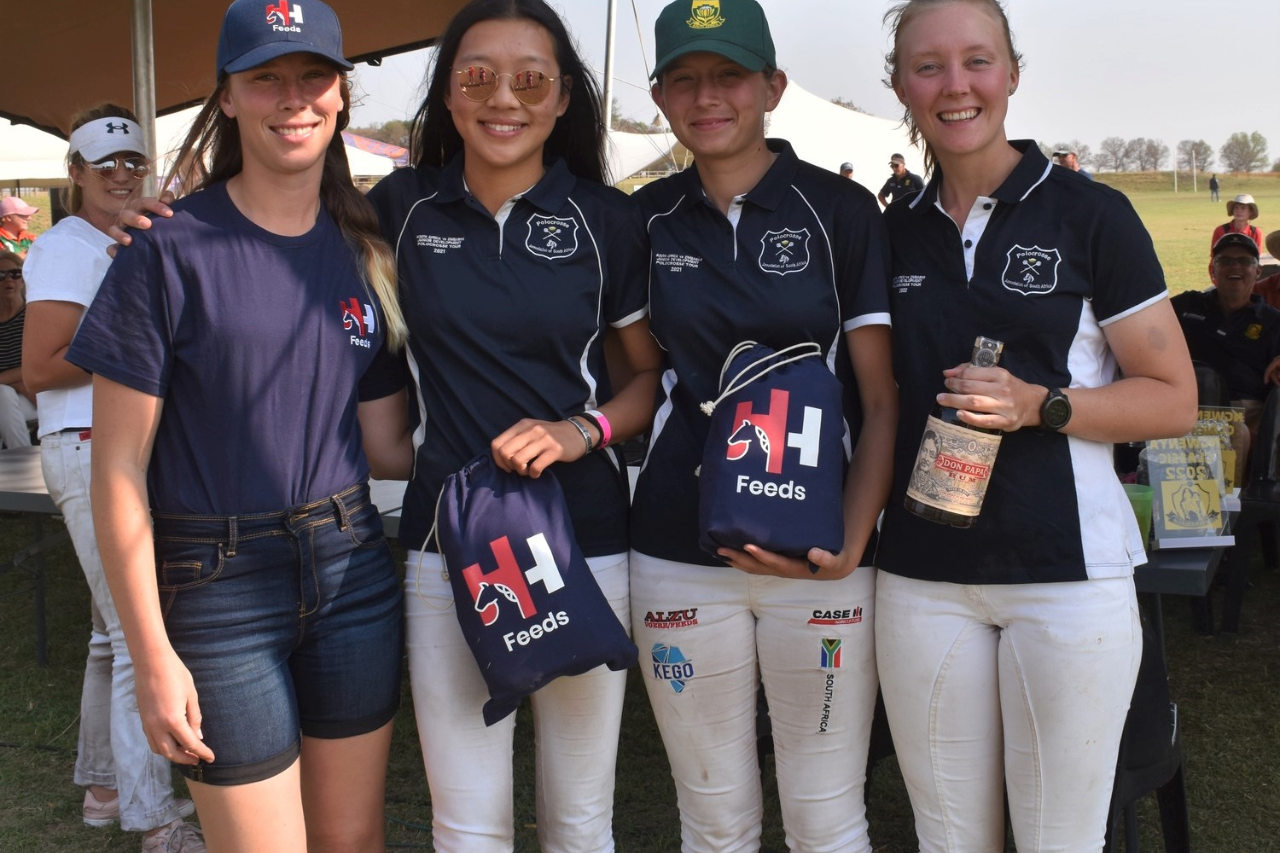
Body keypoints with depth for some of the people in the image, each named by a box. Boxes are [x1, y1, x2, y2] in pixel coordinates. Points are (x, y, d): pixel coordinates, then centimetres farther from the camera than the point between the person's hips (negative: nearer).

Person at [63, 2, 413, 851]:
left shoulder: (366, 255, 6)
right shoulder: (171, 254, -8)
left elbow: (387, 447, 9)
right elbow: (120, 468, -8)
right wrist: (153, 654, -10)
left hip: (352, 571, 4)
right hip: (219, 587, -4)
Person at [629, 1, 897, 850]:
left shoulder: (840, 209, -2)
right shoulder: (648, 218, 7)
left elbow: (882, 400, -4)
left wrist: (849, 548, -15)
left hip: (819, 550, -2)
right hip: (680, 550, 2)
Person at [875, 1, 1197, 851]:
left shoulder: (1091, 214, -3)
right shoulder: (893, 232, 8)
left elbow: (1175, 400, -1)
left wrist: (1040, 405, -18)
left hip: (1067, 569, -3)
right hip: (922, 571, 3)